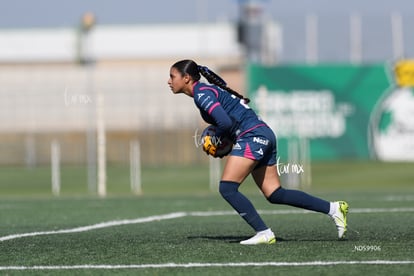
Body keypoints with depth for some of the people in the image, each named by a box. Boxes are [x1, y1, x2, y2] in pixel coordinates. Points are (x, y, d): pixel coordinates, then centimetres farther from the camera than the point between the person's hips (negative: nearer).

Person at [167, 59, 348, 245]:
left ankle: (264, 233, -14)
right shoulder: (207, 90, 20)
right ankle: (332, 208, 8)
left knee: (227, 188, -12)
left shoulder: (202, 93, -10)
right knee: (275, 195, 8)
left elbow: (225, 122, -22)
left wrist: (214, 141, -4)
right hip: (264, 135, 10)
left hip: (252, 136, -10)